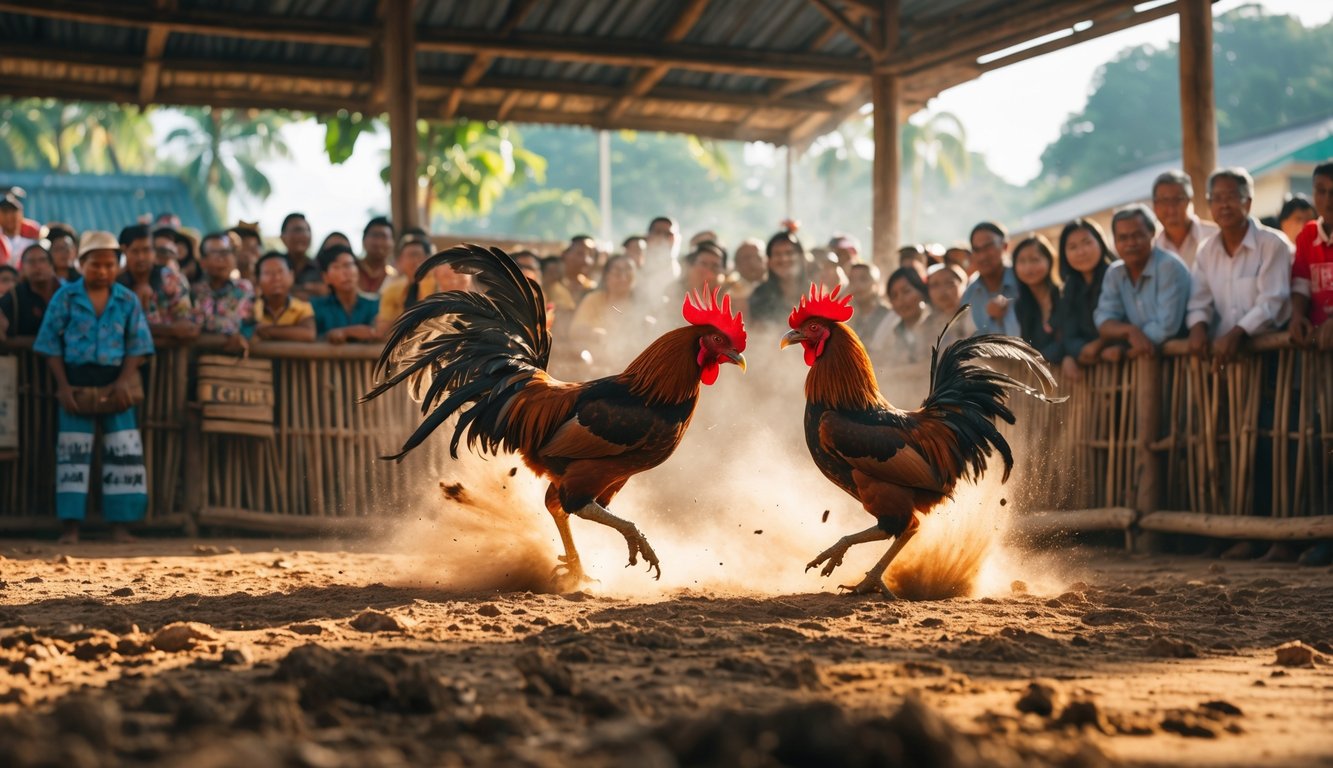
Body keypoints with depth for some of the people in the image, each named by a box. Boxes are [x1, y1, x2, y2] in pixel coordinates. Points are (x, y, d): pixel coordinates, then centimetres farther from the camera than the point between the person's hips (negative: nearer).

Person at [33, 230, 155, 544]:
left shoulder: (128, 300, 3)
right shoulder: (65, 297, -1)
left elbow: (136, 345, 2)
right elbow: (51, 344, -2)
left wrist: (124, 381, -12)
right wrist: (63, 385, -10)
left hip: (115, 383, 1)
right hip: (76, 381, -1)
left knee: (124, 451, -1)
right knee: (73, 451, 0)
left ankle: (120, 524, 6)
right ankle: (71, 526, 3)